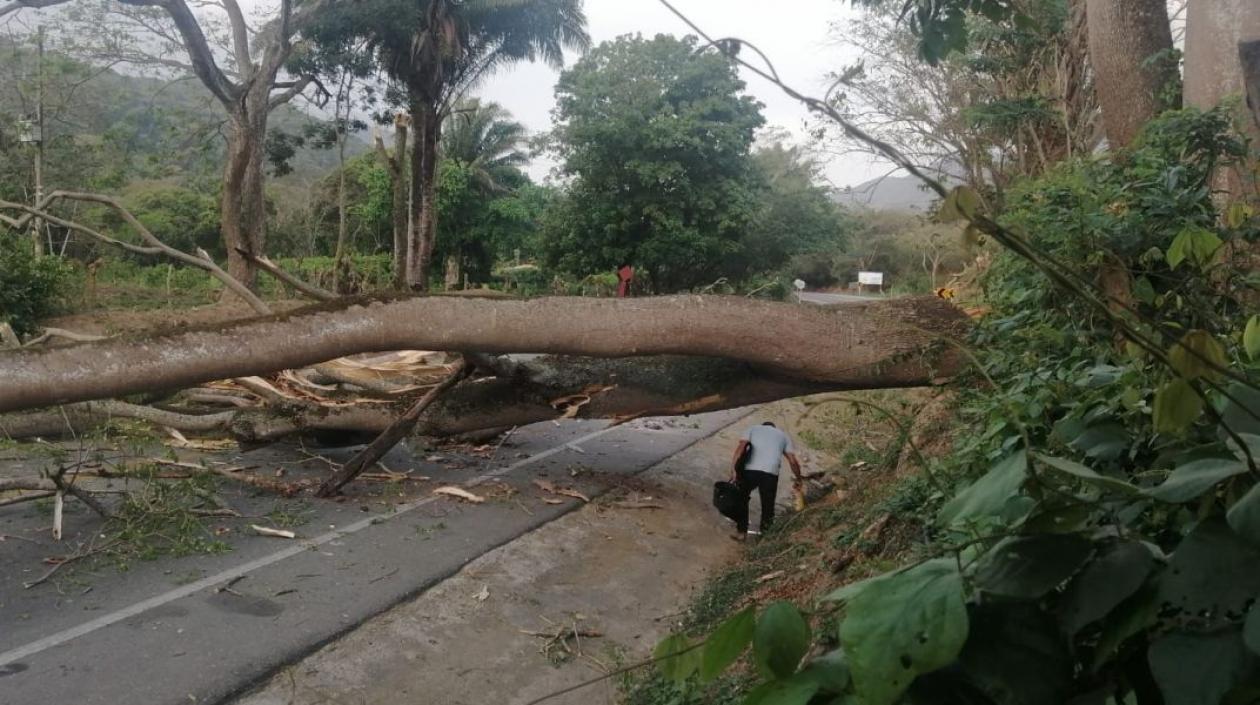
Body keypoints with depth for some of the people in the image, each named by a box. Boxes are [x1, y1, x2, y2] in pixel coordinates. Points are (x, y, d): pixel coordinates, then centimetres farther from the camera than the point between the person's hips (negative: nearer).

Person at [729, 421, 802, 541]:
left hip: (750, 470, 0)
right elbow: (793, 461, 17)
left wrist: (733, 469, -4)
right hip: (771, 473, 0)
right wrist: (798, 479, 30)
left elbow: (741, 447, 3)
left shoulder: (753, 429, 23)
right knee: (767, 504, 15)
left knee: (741, 500, 19)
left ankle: (741, 531, 19)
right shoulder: (783, 435, 27)